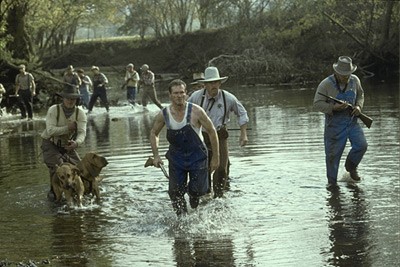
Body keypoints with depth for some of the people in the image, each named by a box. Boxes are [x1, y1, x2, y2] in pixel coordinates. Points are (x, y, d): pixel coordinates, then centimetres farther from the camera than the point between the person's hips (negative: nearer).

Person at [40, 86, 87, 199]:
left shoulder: (80, 113, -14)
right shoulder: (54, 110, -21)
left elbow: (82, 133, -25)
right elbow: (51, 131, -31)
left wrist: (76, 143, -47)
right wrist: (68, 128, -26)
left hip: (67, 145, 4)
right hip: (50, 144, -4)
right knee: (57, 165, -27)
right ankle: (53, 191, -6)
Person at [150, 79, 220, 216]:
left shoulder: (196, 111, -16)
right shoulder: (163, 114, -8)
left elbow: (212, 132, -7)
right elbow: (154, 133, 9)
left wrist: (215, 157, -5)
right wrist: (156, 155, -1)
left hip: (197, 155, -2)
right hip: (176, 157, 2)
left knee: (197, 191, -6)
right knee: (175, 192, -2)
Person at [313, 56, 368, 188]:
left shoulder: (354, 80, -1)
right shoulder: (326, 84, -16)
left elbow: (360, 94, 17)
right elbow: (317, 104, -14)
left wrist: (358, 106, -3)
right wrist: (333, 107, -27)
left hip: (352, 121, 4)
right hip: (335, 124, -4)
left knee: (361, 145, -11)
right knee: (333, 154, 0)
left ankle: (351, 166, 17)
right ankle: (332, 182, 17)